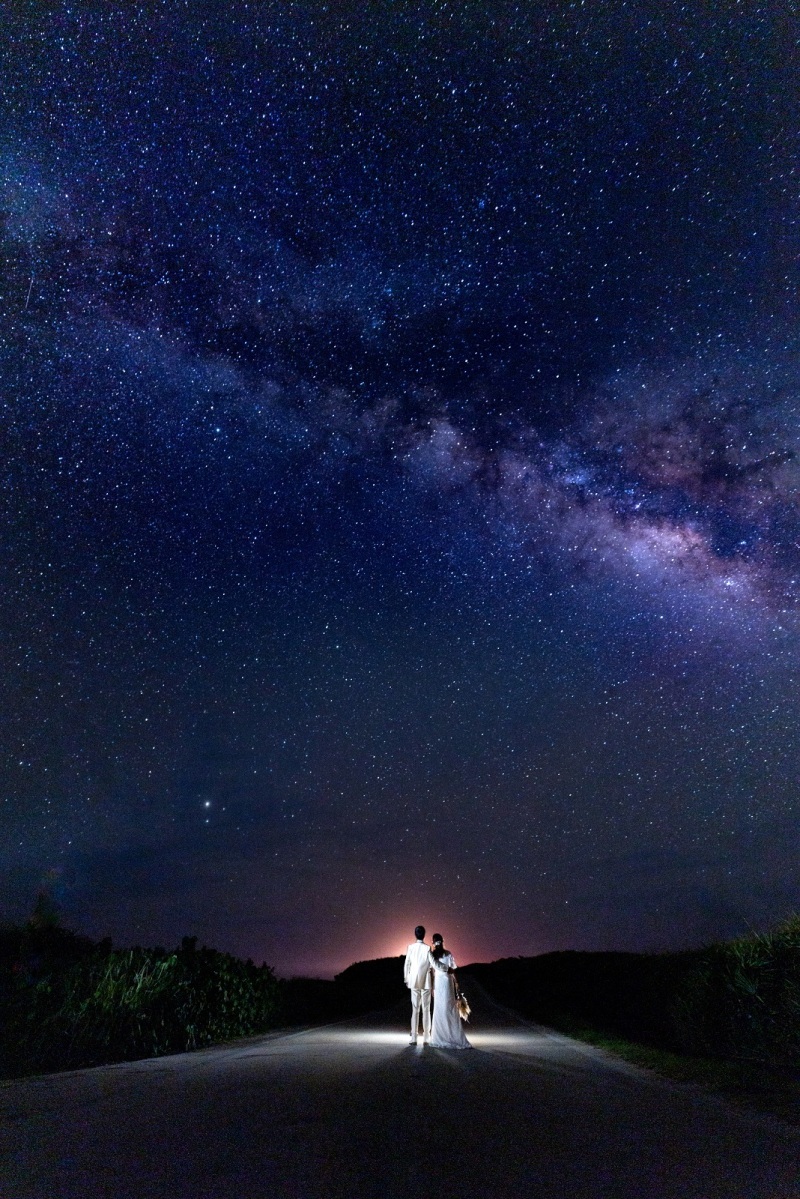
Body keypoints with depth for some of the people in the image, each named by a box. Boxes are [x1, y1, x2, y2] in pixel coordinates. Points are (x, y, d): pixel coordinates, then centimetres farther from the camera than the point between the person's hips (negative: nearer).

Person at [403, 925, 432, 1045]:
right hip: (426, 981, -2)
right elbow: (432, 965, -7)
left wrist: (406, 979, 11)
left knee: (415, 1009, 8)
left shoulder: (410, 947, -4)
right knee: (426, 1009, 7)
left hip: (414, 981, 2)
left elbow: (407, 965, 0)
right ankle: (426, 1038, 9)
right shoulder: (427, 948, -10)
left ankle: (414, 1038, 7)